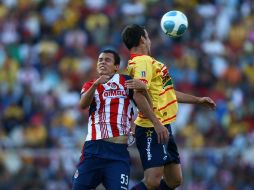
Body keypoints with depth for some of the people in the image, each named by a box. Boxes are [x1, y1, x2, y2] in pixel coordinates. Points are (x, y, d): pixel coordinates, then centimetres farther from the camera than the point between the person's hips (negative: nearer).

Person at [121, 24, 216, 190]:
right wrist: (157, 124, -31)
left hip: (163, 127, 10)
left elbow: (166, 93, 28)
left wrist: (197, 100, 33)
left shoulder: (147, 61, 20)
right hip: (152, 129, -10)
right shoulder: (143, 61, -12)